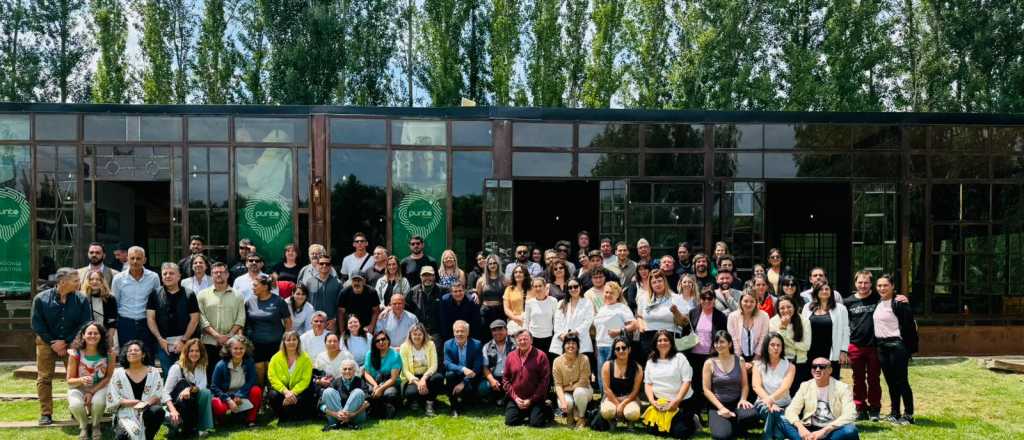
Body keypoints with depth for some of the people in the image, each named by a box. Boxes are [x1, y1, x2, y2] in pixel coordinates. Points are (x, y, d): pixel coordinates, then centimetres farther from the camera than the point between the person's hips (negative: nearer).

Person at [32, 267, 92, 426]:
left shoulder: (82, 300, -9)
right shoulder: (41, 299, -10)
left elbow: (84, 324, -7)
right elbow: (37, 325, -5)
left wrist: (65, 342, -13)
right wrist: (53, 343, -10)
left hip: (72, 343, 0)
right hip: (46, 343, 0)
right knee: (44, 378, 2)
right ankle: (45, 414, 12)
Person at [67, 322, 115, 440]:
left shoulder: (108, 353, -13)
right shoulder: (75, 353, -15)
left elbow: (108, 377, -6)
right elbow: (70, 380, -8)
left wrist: (92, 392, -18)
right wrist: (81, 380, -32)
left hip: (99, 387, 0)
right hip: (78, 388, 0)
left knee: (98, 402, -34)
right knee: (76, 405, -33)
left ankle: (95, 425, 3)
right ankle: (83, 427, 4)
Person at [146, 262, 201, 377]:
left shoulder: (189, 295, 2)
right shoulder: (155, 295, 7)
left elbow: (194, 319, -1)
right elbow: (150, 318, 4)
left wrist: (183, 340, -8)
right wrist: (160, 339, -5)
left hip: (185, 343, -1)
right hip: (163, 342, 1)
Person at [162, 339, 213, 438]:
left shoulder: (202, 367, 1)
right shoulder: (177, 367, -14)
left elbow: (203, 386, -14)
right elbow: (165, 392, -19)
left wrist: (190, 389, -37)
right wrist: (173, 411, -35)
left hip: (193, 405, 3)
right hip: (176, 403, -3)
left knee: (206, 393, -28)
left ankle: (203, 427, -23)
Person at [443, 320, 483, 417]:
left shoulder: (476, 344, -10)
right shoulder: (448, 344, -5)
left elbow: (477, 367, -14)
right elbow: (447, 364, -16)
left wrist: (463, 383, -23)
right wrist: (463, 369, -35)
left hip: (470, 378, -1)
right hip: (456, 376, 1)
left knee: (469, 389, -32)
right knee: (449, 374, -31)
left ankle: (461, 402, 8)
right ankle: (454, 407, -13)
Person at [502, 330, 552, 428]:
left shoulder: (540, 356, -7)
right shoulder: (511, 356, 4)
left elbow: (545, 380, -9)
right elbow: (506, 379, 6)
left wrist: (531, 399, -11)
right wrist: (515, 397, -6)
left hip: (535, 400, -3)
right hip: (516, 399, 4)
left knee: (536, 423, -16)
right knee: (510, 421, -8)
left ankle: (546, 411, 18)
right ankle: (524, 415, 24)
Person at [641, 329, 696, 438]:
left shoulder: (679, 358, -3)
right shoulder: (651, 361, 10)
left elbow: (686, 382, -9)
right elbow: (648, 384, 8)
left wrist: (676, 401, -18)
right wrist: (652, 401, -9)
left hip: (682, 402, -4)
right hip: (660, 403, 4)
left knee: (679, 432, -16)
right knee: (653, 429, -9)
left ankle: (692, 422, 18)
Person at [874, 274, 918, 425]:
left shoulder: (899, 303, -12)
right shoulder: (878, 303, 12)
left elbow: (909, 326, -13)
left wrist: (910, 349, -14)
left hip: (897, 345, -8)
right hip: (882, 345, 8)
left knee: (901, 380, -4)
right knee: (890, 381, 12)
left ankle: (909, 415, 4)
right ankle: (895, 413, 19)